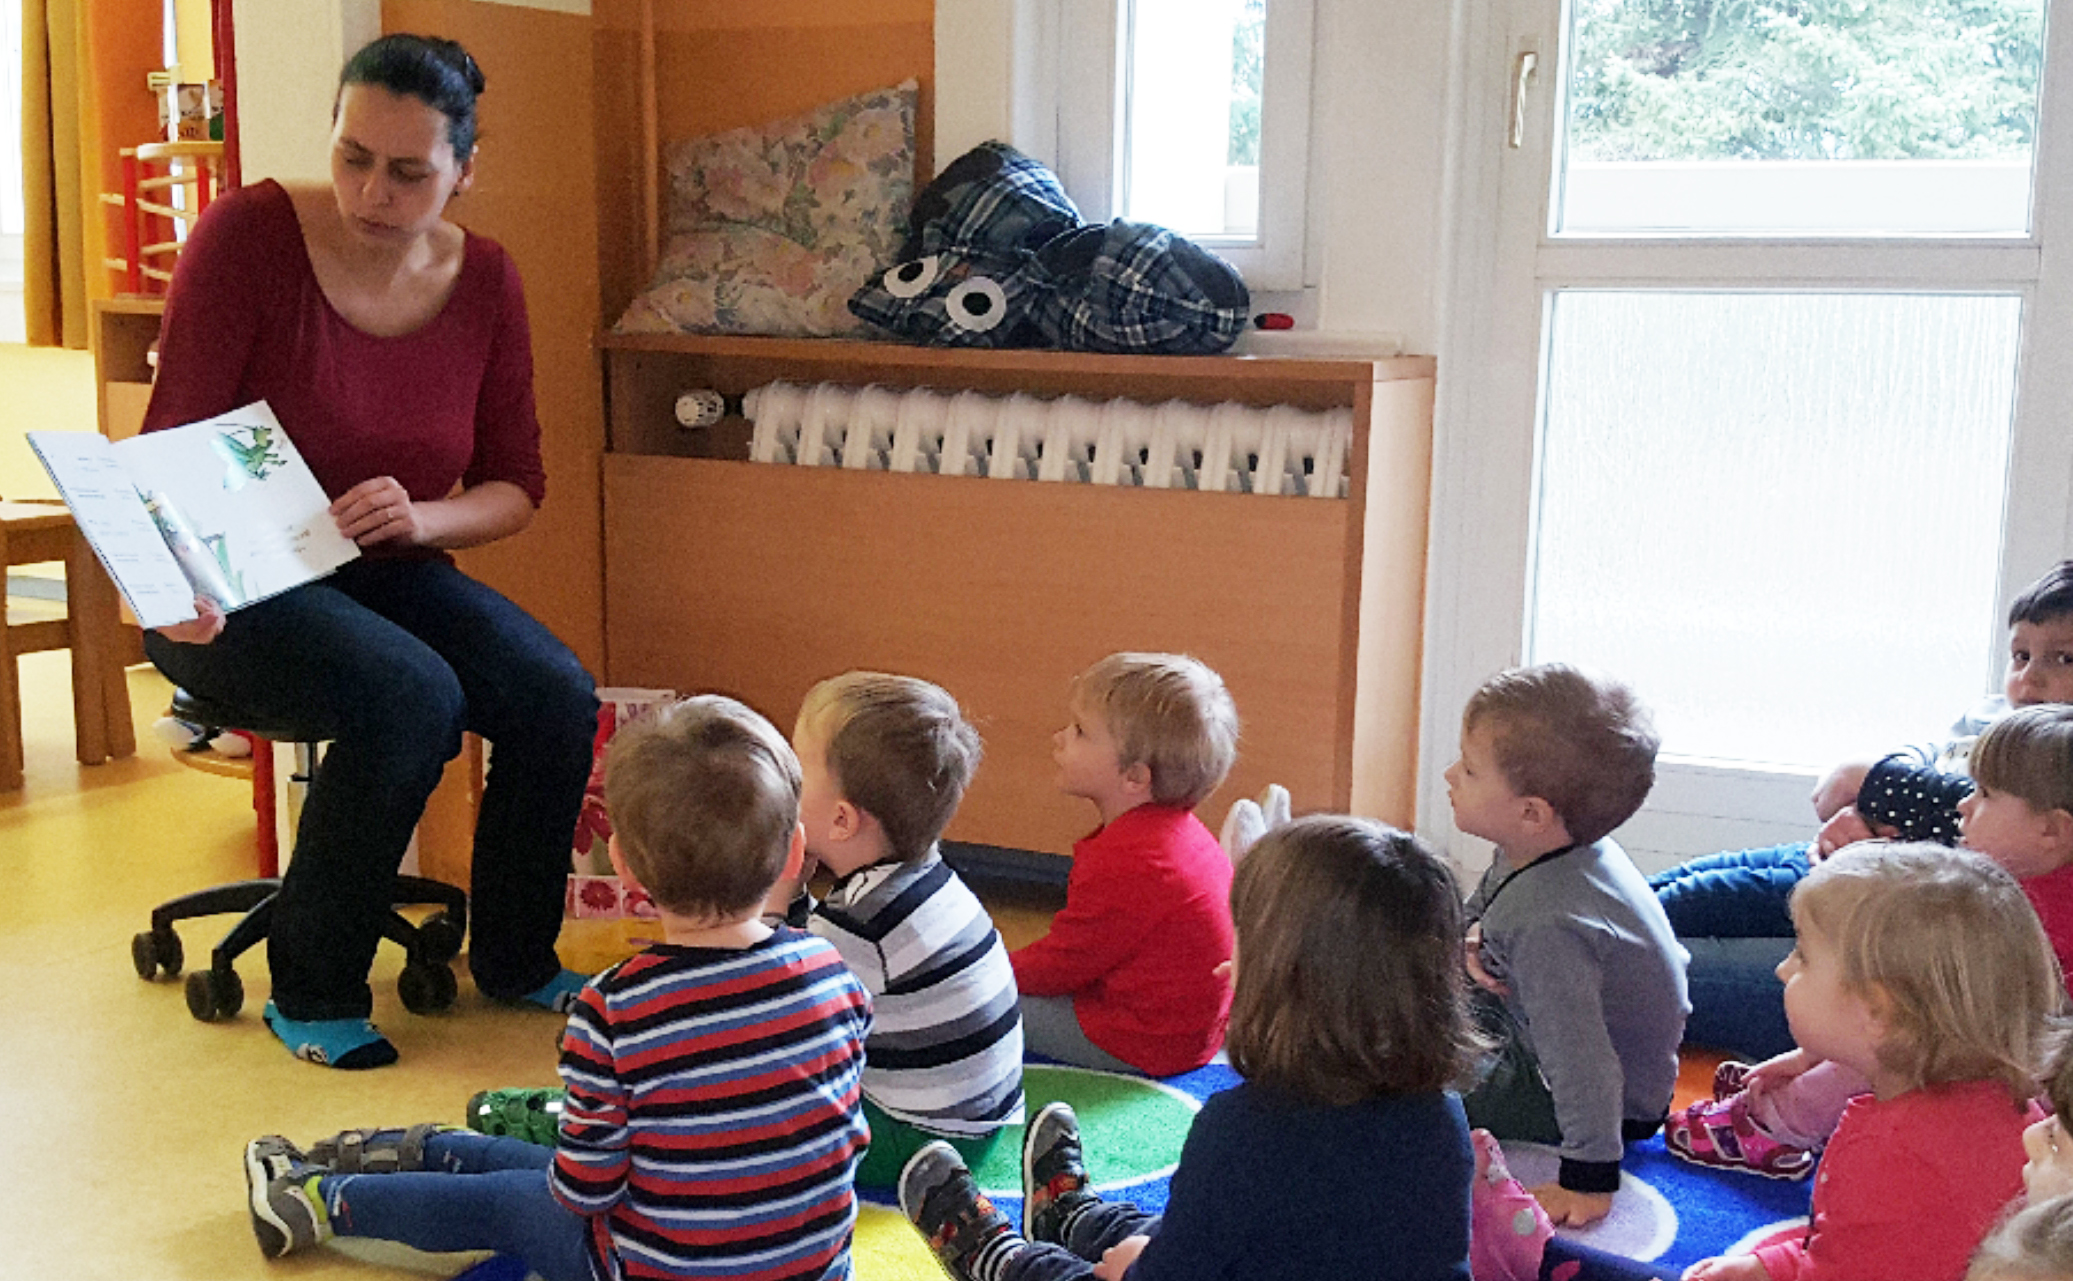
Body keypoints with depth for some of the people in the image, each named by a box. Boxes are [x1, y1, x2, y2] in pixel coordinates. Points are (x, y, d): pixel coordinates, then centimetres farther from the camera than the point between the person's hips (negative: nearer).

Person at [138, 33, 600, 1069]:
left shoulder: (482, 281, -1)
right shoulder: (251, 233, -14)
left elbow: (514, 487, 3)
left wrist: (422, 519, -19)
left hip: (386, 572, 5)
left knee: (559, 697, -20)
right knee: (413, 697, -33)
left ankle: (513, 956, 7)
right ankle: (309, 992, -11)